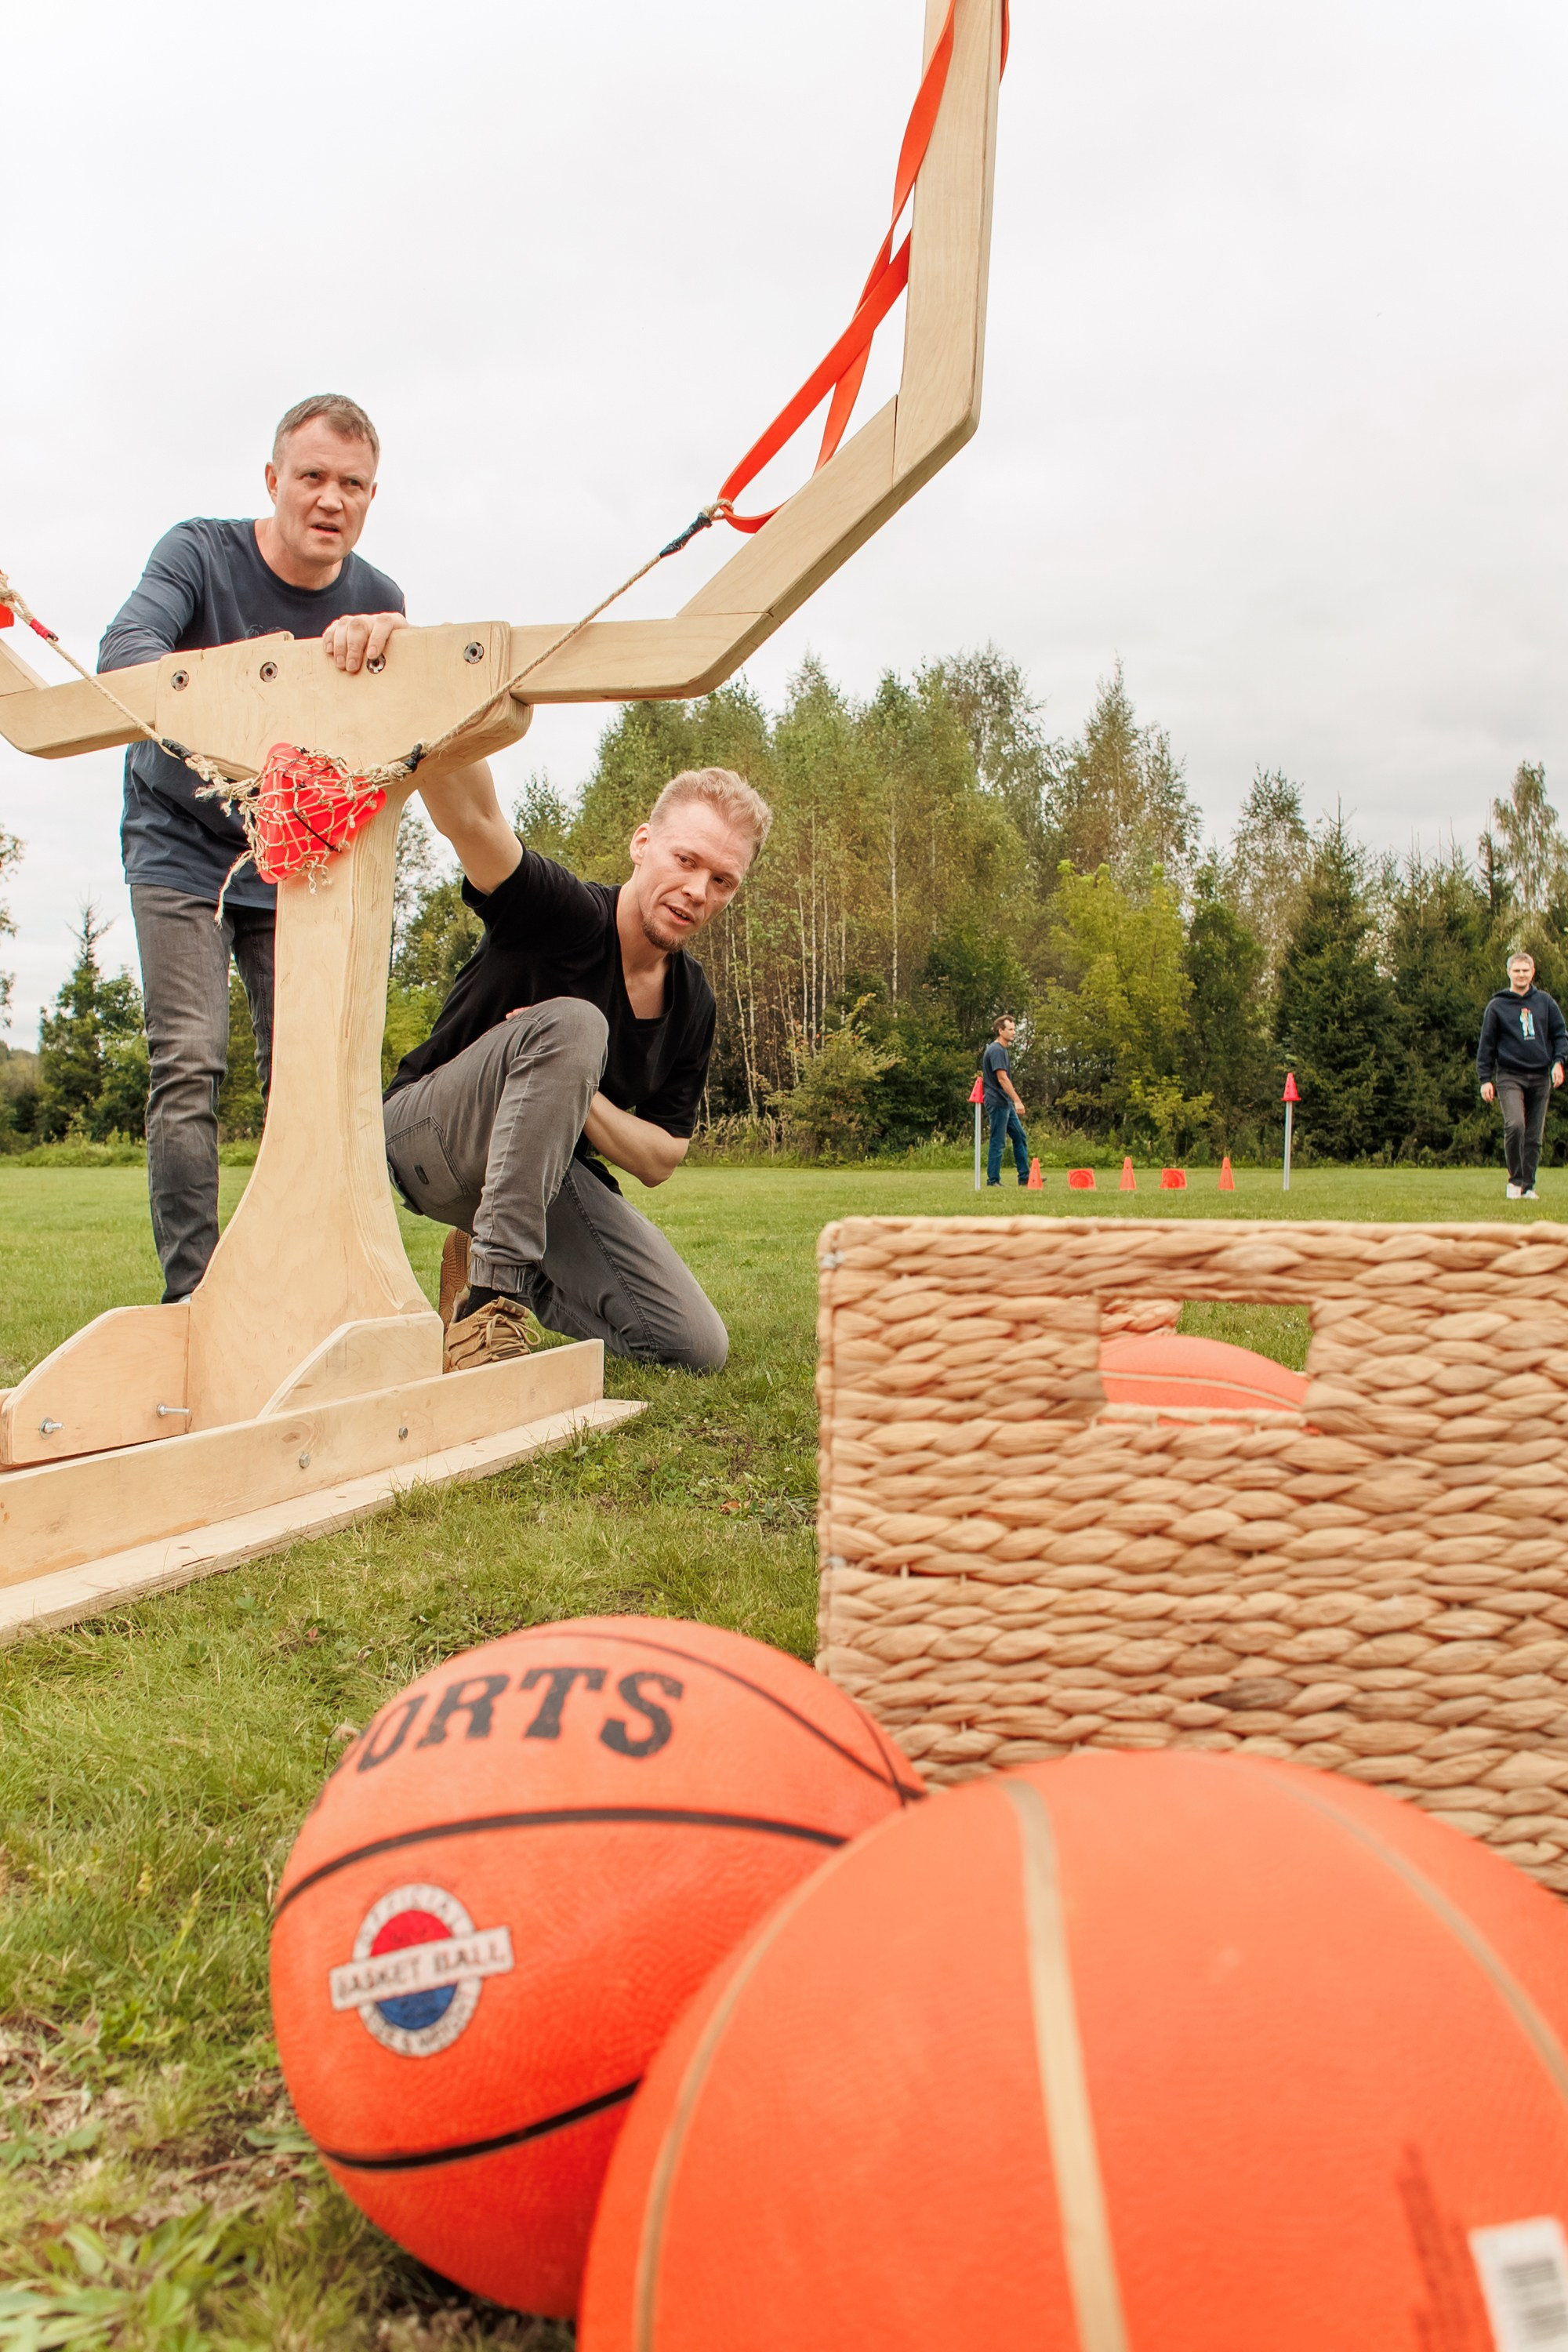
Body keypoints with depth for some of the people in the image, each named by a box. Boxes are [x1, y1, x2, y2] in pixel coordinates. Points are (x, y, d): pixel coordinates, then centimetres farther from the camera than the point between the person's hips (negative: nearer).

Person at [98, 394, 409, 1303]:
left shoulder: (375, 599, -4)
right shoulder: (200, 551, -12)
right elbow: (123, 647, -29)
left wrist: (387, 640, -46)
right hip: (181, 846, -3)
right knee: (190, 1062, -15)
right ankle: (191, 1298, -13)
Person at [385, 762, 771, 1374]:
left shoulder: (692, 1003, -2)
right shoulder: (565, 916, -20)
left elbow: (658, 1161, -2)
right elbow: (469, 819, -41)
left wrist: (573, 1094, -22)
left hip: (547, 1172, 6)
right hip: (430, 1134, -6)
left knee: (696, 1347, -7)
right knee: (570, 1022, -35)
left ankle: (499, 1262, 13)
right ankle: (491, 1289, -34)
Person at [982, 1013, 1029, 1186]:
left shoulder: (1002, 1049, 17)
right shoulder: (996, 1050, -15)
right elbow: (1002, 1078, -22)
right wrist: (1017, 1100, -24)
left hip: (1006, 1104, 10)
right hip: (998, 1102, -10)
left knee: (1020, 1137, 10)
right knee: (997, 1142, -5)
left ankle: (1024, 1177, 13)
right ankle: (993, 1180, 0)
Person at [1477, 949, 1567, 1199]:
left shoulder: (1545, 1002, 9)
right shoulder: (1497, 1006, 4)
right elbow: (1486, 1045, 5)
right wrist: (1485, 1078, -1)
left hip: (1540, 1078, 3)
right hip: (1509, 1077, -3)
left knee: (1534, 1136, 4)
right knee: (1515, 1125, -22)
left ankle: (1528, 1185, 13)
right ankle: (1515, 1180, -8)